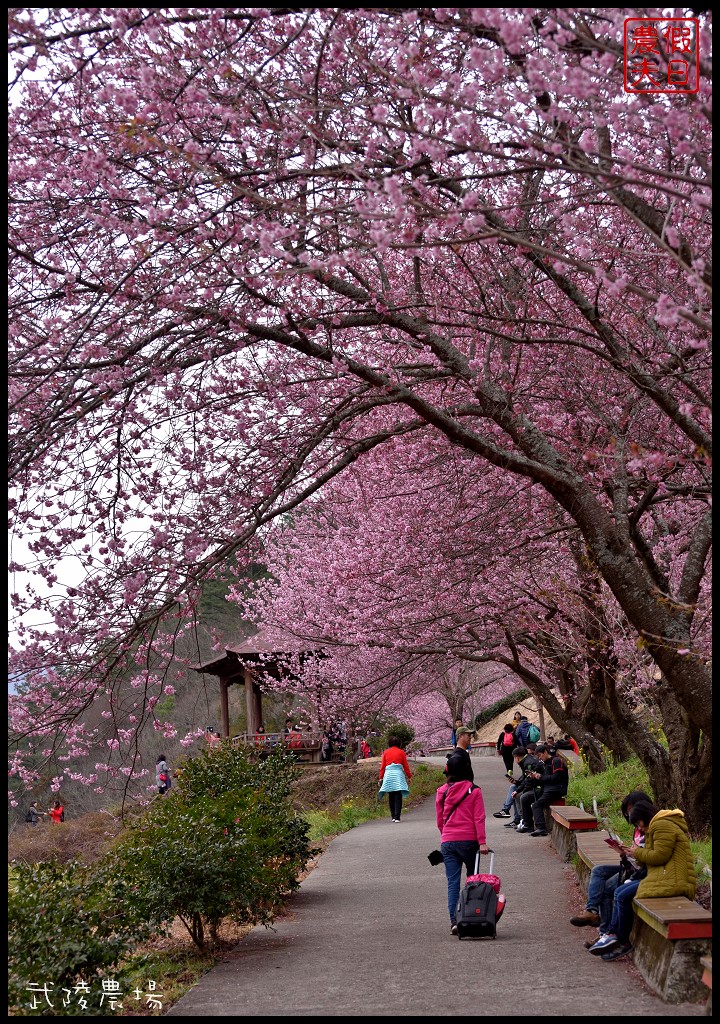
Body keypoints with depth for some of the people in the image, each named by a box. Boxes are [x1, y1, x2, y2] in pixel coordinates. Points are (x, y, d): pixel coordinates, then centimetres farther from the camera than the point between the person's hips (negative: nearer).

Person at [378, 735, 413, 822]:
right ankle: (397, 817, -12)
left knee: (391, 797, 11)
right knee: (398, 797, -4)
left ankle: (393, 816, 13)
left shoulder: (385, 752, 10)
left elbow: (382, 766, 8)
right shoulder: (401, 752, 5)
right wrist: (409, 776, 13)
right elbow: (406, 766, 5)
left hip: (388, 774, 2)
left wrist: (381, 777, 12)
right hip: (398, 774, -2)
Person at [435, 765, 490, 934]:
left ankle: (454, 920, -10)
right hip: (469, 841, -2)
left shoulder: (442, 792, 6)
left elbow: (439, 820, 11)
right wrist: (482, 842, -9)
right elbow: (479, 818, -7)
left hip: (447, 842, 2)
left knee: (452, 883, 1)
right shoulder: (474, 791, -2)